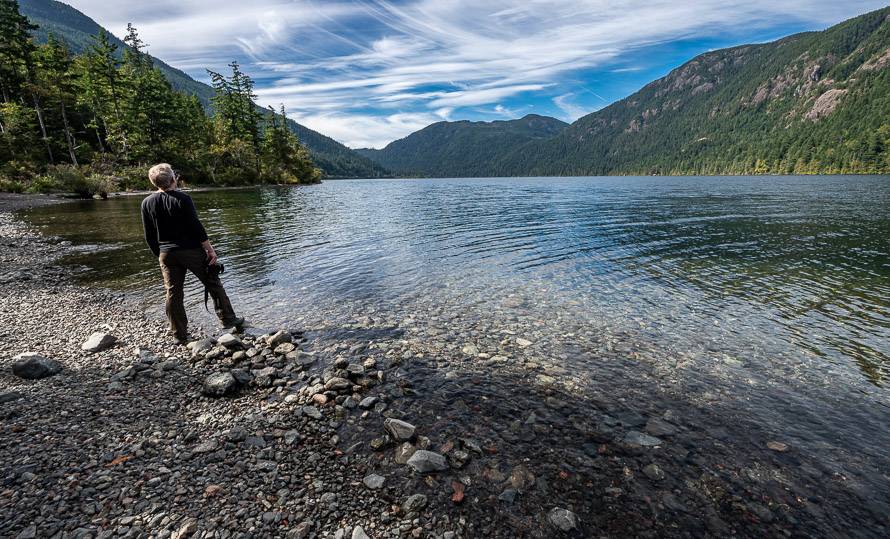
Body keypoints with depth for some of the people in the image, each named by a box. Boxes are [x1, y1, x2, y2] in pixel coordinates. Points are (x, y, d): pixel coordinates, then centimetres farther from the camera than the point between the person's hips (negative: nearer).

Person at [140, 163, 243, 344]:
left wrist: (159, 255, 16)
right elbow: (197, 227, -14)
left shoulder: (147, 203, 2)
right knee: (213, 284, 10)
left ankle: (179, 336, 16)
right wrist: (210, 249, -9)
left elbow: (149, 236, 6)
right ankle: (228, 319, 15)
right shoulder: (182, 199, -12)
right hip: (191, 250, -4)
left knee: (173, 293, 9)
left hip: (166, 254, 4)